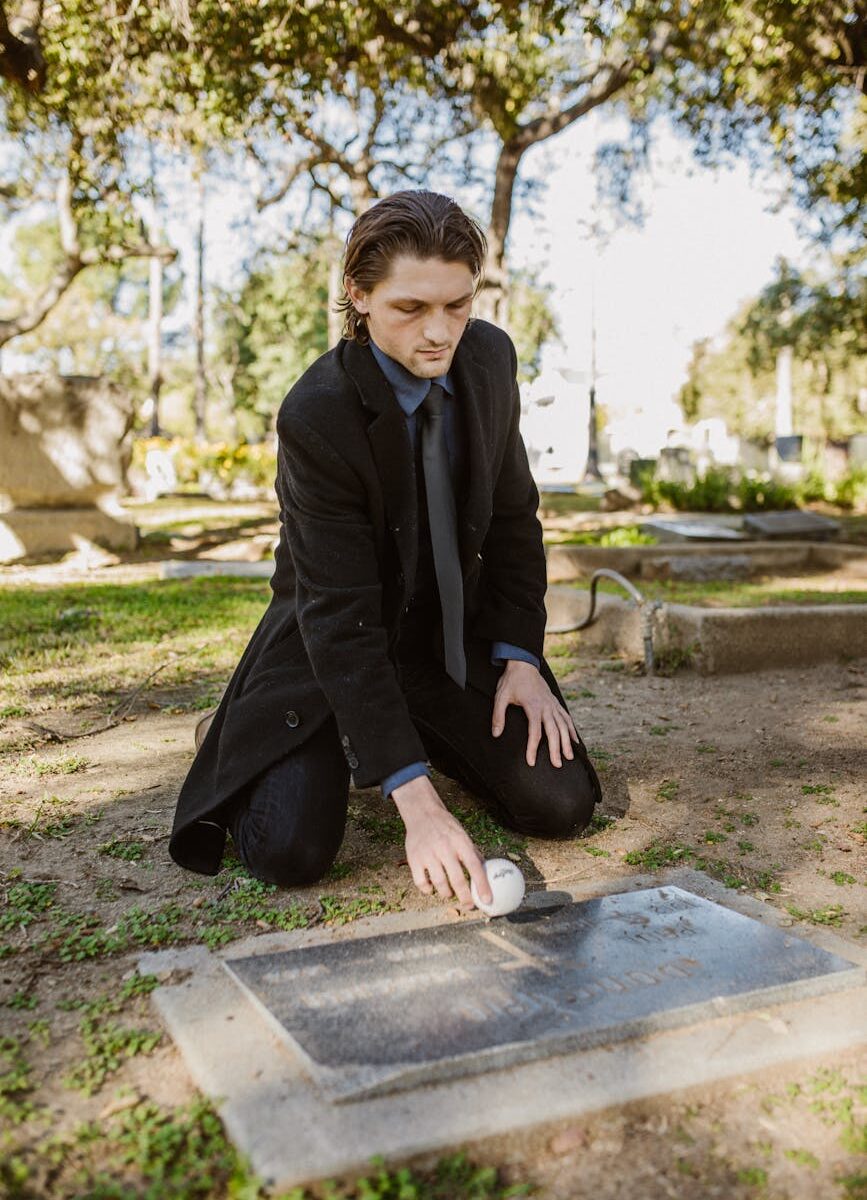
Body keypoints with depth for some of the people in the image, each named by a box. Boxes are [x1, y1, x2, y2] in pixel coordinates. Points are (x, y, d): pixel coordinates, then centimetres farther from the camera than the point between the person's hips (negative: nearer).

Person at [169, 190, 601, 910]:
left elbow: (514, 516, 3)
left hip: (454, 635, 5)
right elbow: (341, 619, -29)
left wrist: (520, 658, -7)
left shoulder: (490, 357, -9)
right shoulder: (315, 417, -27)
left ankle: (429, 738, 22)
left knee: (562, 804, -6)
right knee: (292, 851, -20)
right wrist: (417, 802, -34)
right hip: (332, 647, -4)